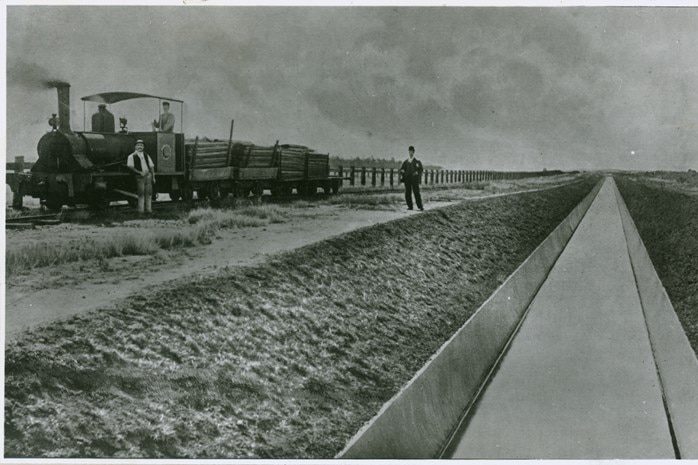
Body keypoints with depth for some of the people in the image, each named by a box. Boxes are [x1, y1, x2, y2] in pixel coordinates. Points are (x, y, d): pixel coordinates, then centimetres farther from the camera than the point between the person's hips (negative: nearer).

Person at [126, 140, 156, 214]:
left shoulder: (146, 156, 17)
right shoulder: (132, 156, 3)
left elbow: (151, 166, 18)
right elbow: (130, 166, -6)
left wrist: (153, 177, 10)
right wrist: (140, 172, -13)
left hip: (148, 175, 4)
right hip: (140, 176, -4)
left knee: (149, 193, 2)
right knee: (141, 193, -8)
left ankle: (148, 209, 9)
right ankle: (141, 210, -5)